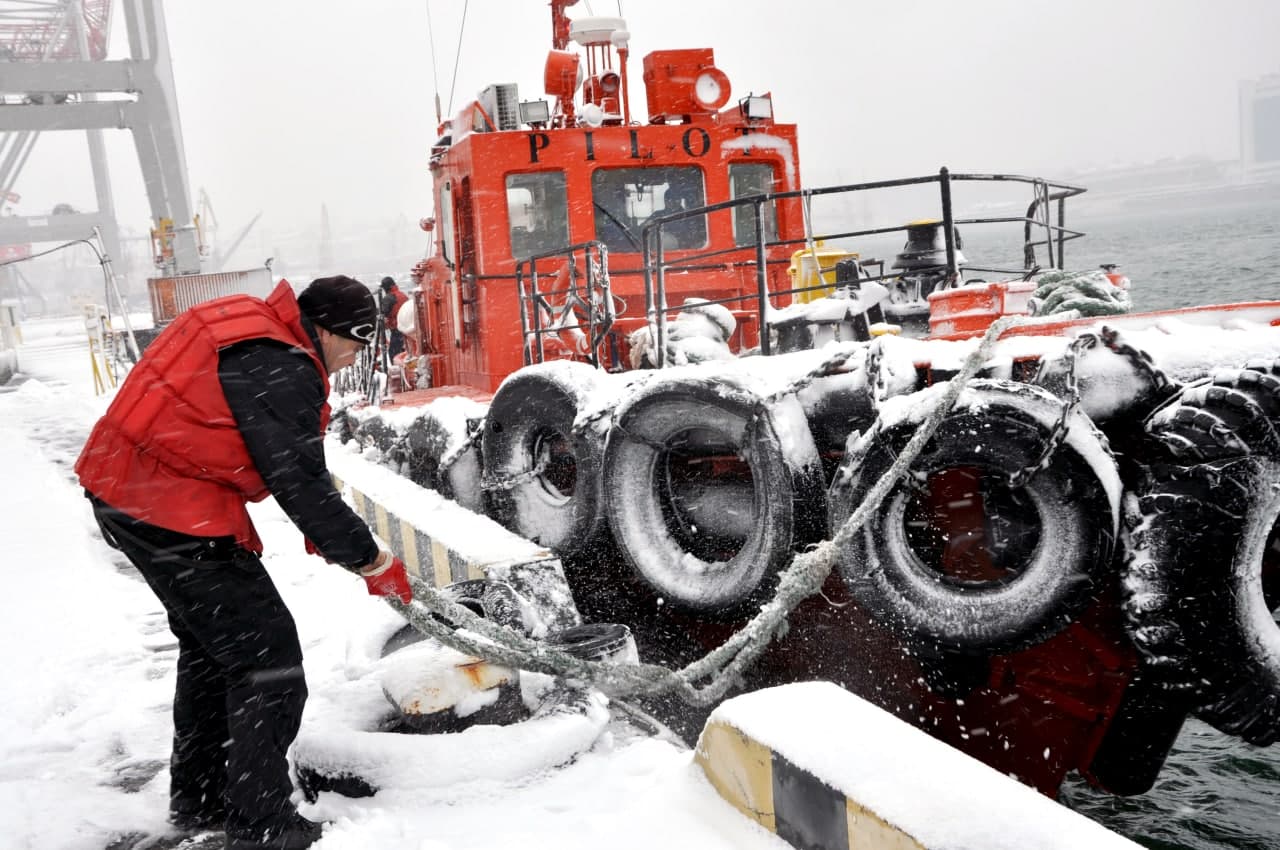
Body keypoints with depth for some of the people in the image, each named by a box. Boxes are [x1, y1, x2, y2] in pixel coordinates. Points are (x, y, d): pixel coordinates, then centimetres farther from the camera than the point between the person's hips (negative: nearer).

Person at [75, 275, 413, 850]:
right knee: (266, 654, -4)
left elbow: (292, 457, 17)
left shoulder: (250, 323, 10)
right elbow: (300, 482, -21)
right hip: (172, 513, -11)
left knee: (211, 641, 23)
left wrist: (323, 526, 15)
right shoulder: (279, 370, -22)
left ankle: (199, 799, 36)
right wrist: (371, 561, -10)